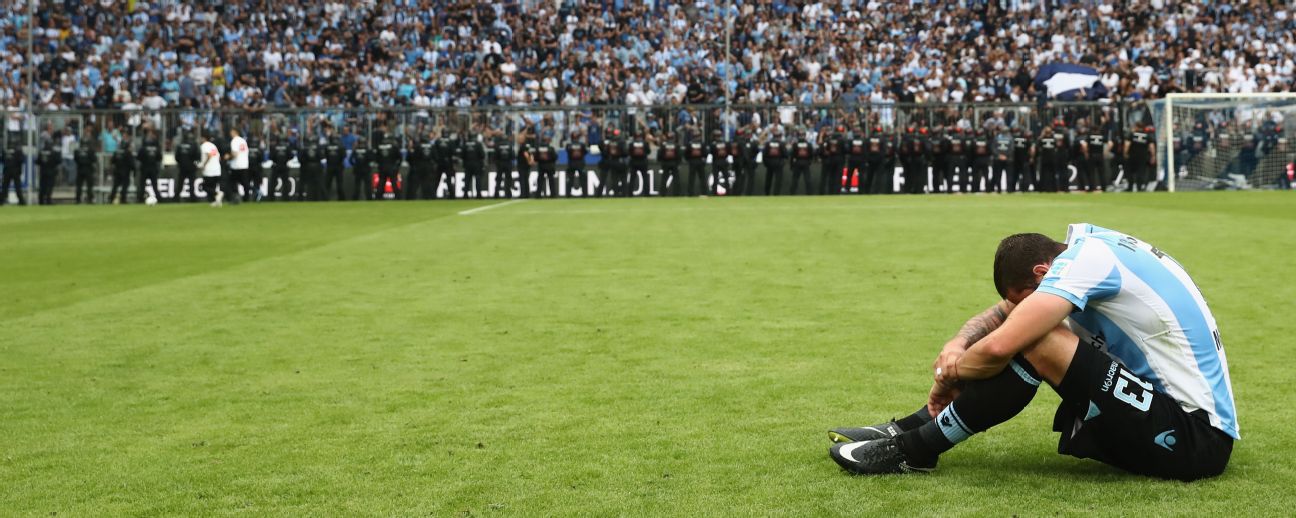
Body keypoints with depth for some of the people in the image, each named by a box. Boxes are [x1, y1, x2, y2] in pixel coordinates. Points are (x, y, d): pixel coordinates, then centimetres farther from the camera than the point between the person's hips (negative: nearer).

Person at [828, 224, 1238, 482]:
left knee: (1035, 342, -22)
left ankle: (916, 448, -7)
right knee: (1029, 328, 9)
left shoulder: (1086, 258, -19)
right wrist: (958, 344, -3)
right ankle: (913, 428, 10)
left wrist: (950, 375, -6)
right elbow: (1003, 313, 17)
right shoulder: (1090, 245, 8)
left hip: (1196, 438, -10)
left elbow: (999, 347, -26)